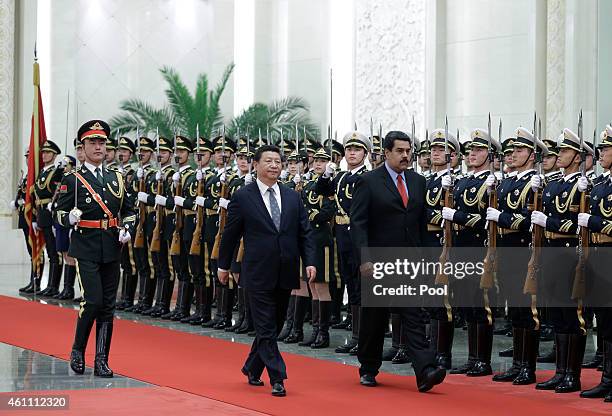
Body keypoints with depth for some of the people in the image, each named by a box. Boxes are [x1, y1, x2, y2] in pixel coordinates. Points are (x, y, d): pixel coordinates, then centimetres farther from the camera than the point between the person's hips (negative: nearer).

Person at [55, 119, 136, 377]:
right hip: (86, 248, -4)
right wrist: (70, 218, -23)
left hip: (111, 248, 5)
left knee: (108, 306, 4)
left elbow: (129, 210, 20)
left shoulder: (116, 178, 12)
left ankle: (101, 360, 10)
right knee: (92, 301, -14)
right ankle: (77, 351, 8)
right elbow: (60, 213, -1)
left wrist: (128, 229, 1)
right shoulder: (72, 180, 0)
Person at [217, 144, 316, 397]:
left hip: (285, 274, 5)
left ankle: (252, 369, 30)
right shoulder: (243, 197, -3)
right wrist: (223, 265, 7)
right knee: (266, 329, -4)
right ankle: (277, 378, -2)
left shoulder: (293, 197, 8)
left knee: (273, 326, 13)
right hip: (259, 274, -5)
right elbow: (230, 234, 3)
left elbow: (305, 232, 9)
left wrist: (309, 261, -3)